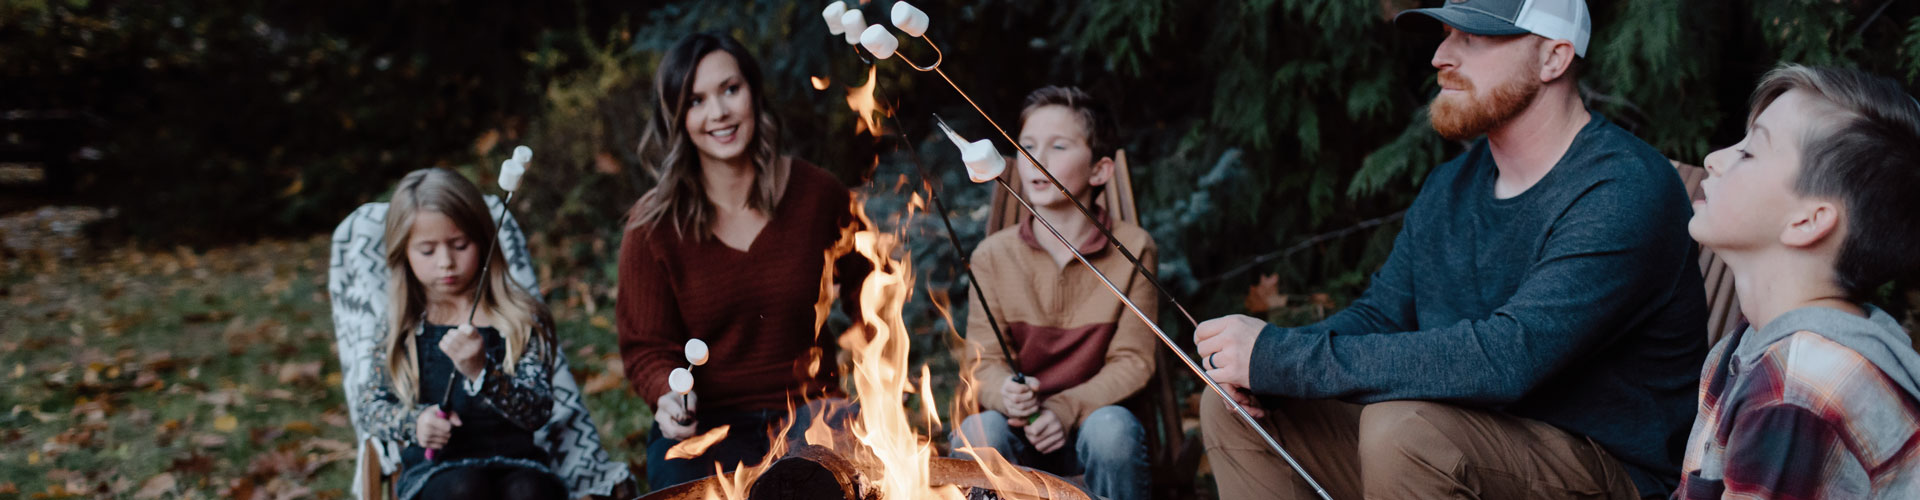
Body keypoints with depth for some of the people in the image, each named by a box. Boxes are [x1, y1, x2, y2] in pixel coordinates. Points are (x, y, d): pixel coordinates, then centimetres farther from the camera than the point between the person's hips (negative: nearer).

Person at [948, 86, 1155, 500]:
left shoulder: (1132, 249, -3)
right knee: (976, 434, -32)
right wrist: (1005, 393, -27)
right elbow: (982, 358, -3)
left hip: (1092, 415, 0)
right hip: (1019, 433, 0)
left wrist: (1068, 408, -21)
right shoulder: (993, 256, 0)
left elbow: (1132, 360, -5)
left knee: (1112, 429, -34)